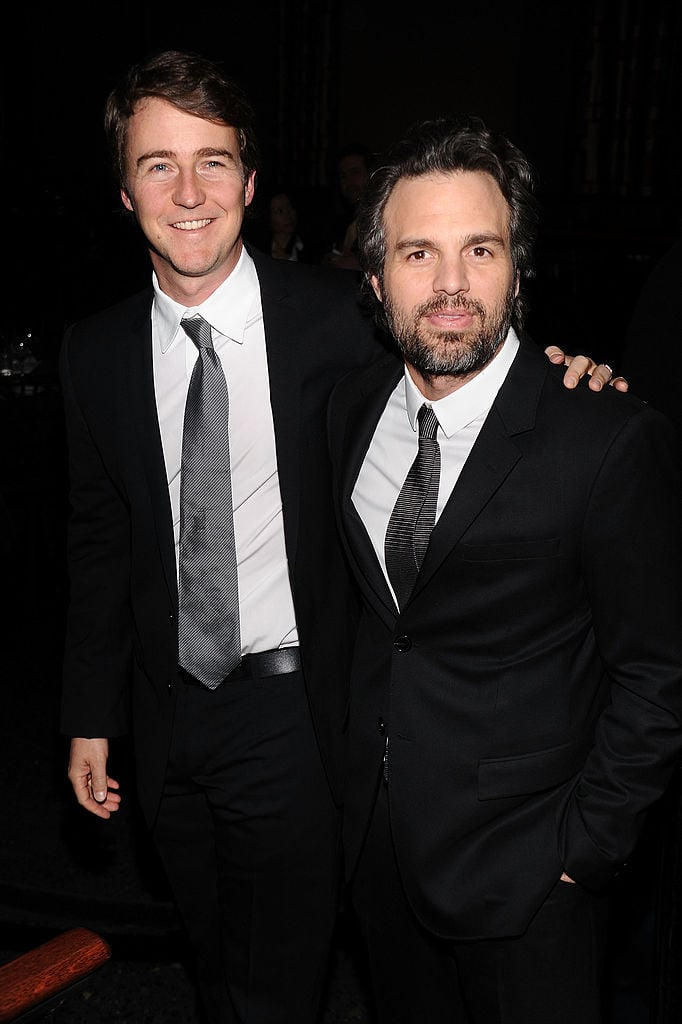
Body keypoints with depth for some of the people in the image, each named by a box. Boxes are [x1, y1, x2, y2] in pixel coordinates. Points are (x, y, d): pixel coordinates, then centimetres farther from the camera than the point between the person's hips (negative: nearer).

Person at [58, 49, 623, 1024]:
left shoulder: (335, 316, -12)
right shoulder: (96, 352, -2)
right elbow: (98, 540, 6)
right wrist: (90, 717, 7)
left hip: (294, 715, -3)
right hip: (168, 717, 4)